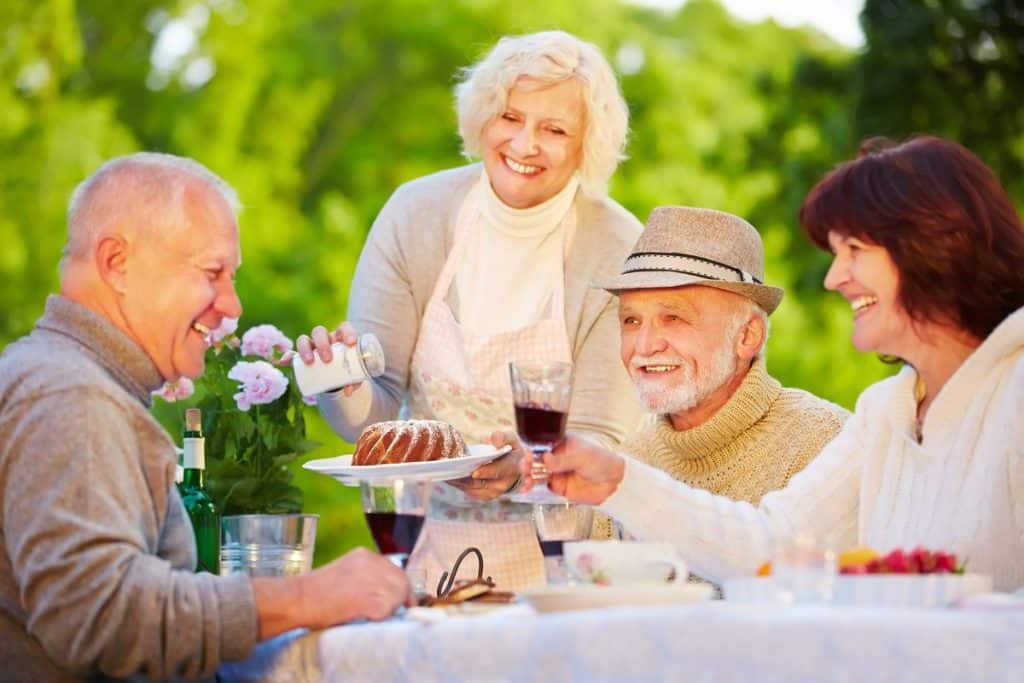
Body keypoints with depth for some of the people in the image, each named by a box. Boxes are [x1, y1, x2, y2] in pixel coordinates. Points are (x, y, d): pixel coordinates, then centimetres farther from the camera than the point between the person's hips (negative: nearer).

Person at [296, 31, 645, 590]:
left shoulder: (616, 250, -8)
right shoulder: (416, 214, -2)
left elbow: (598, 441, -8)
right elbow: (377, 412, 0)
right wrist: (346, 390, -22)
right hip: (430, 544, 3)